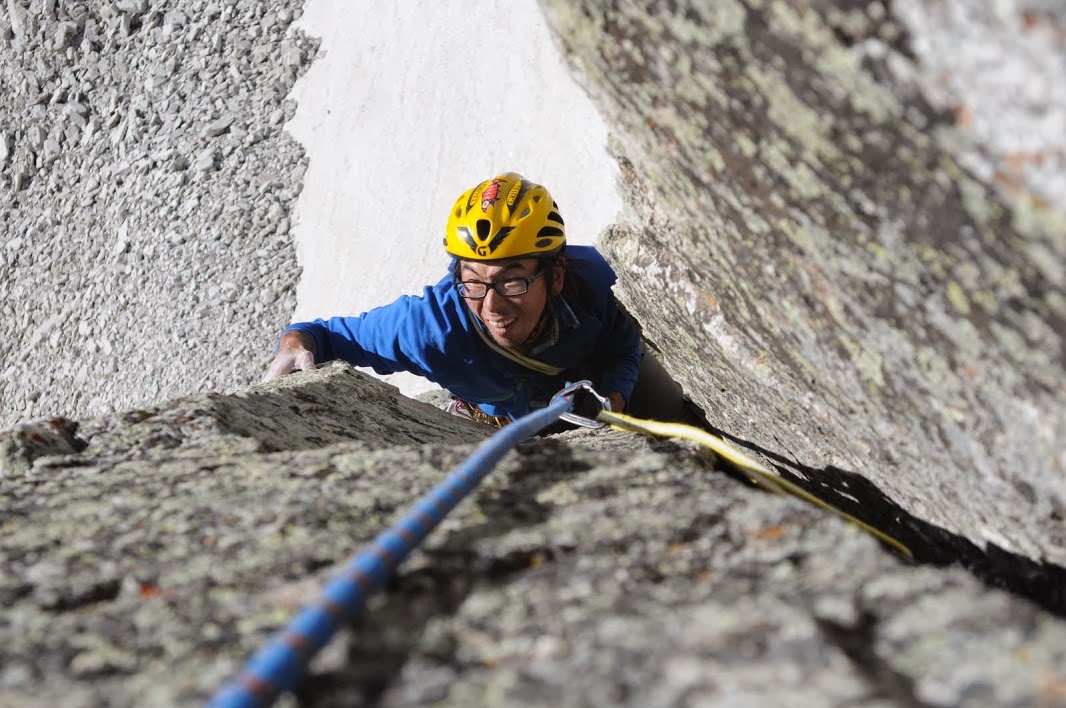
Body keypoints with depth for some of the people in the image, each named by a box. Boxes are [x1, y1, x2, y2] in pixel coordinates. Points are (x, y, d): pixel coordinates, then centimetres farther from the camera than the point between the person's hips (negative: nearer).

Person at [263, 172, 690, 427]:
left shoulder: (591, 277, -41)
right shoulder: (433, 323, -46)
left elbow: (622, 343, -18)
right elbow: (332, 333, -34)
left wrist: (612, 400, -37)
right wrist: (297, 342, -57)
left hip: (589, 383, 1)